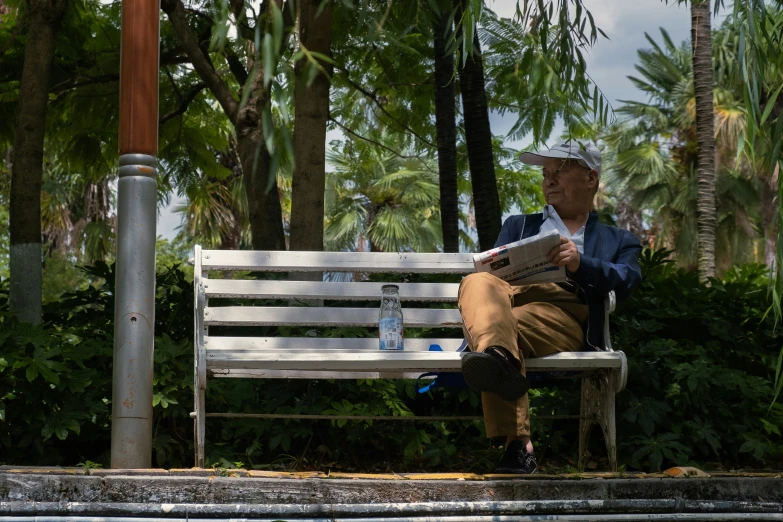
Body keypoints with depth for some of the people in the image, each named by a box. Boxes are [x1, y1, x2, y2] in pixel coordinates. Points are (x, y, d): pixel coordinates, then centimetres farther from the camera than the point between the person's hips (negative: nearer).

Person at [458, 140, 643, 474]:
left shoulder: (618, 242, 31)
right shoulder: (518, 226, 40)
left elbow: (626, 281, 9)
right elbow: (494, 269, 23)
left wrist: (580, 264, -12)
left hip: (565, 310, -2)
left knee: (512, 326, -38)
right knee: (478, 283, -37)